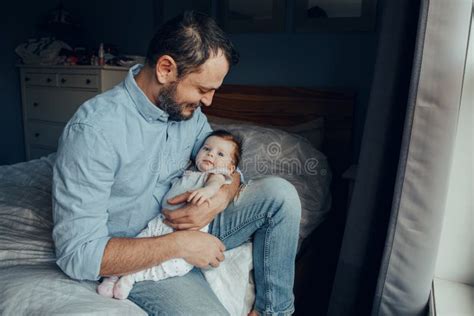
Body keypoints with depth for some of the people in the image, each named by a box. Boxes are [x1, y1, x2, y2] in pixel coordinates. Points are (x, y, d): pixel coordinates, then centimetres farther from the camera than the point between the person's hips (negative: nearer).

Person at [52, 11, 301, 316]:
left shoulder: (188, 109, -4)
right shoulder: (93, 130, -25)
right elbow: (77, 253, -24)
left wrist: (220, 198, -18)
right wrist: (178, 244, -26)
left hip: (185, 226, 6)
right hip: (136, 258, -5)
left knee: (280, 192, -10)